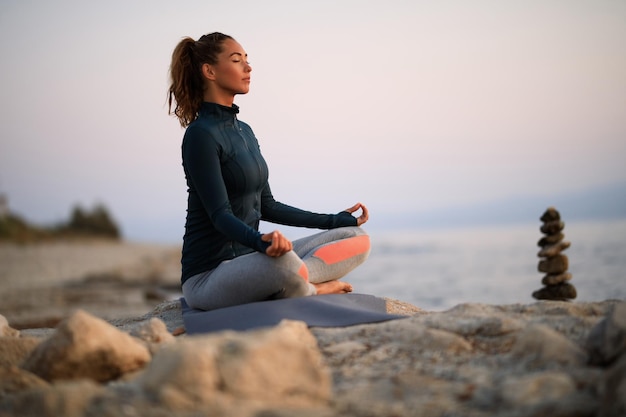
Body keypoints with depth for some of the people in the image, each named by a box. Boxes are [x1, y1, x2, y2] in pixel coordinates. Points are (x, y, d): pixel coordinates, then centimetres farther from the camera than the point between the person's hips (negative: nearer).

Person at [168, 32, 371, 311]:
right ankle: (312, 290, -10)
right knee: (283, 263, -41)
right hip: (208, 275, -9)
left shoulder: (244, 131, 15)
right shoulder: (200, 135, -12)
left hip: (248, 258, 9)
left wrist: (335, 220, 23)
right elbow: (220, 215, -20)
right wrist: (261, 241, -41)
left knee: (357, 237, 1)